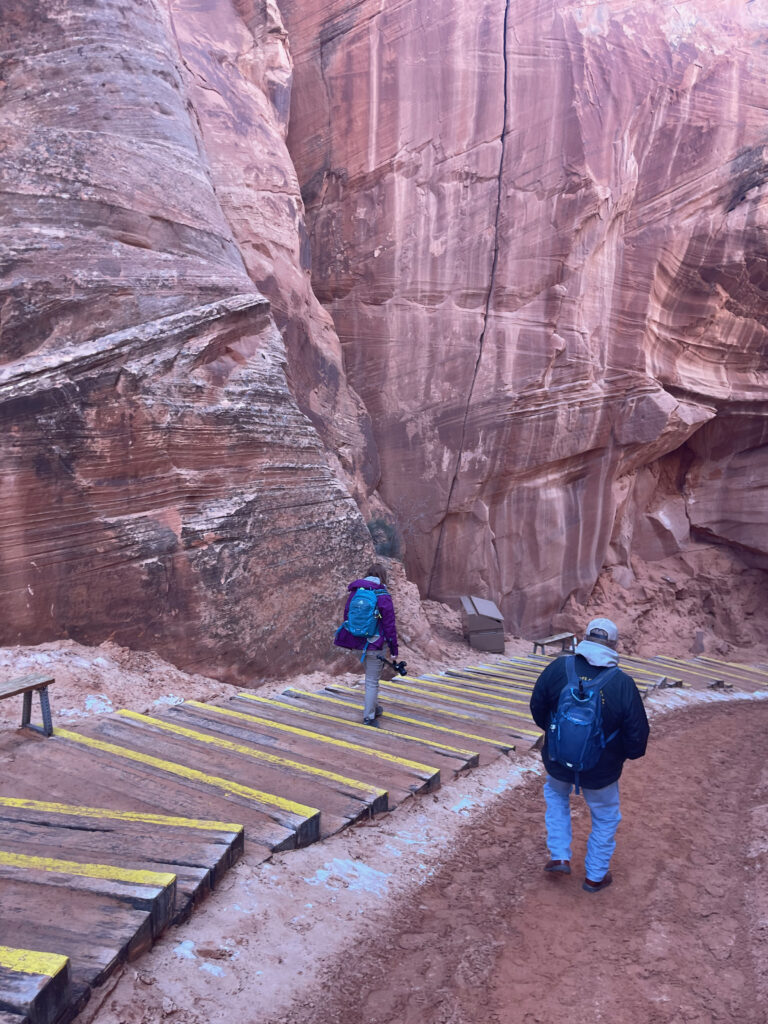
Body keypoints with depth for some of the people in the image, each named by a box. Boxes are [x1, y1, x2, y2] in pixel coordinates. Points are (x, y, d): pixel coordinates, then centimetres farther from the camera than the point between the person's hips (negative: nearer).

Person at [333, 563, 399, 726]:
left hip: (357, 642, 6)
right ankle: (369, 716, 12)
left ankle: (374, 707, 36)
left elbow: (346, 616, 11)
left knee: (370, 676, 25)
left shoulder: (354, 592, 4)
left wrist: (349, 642, 22)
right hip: (374, 644, -6)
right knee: (372, 681, 6)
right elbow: (389, 625, -10)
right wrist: (393, 648, -2)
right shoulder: (383, 596, -13)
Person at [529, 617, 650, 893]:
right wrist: (627, 753, 8)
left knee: (556, 794, 33)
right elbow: (638, 734, -14)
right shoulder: (623, 684, -20)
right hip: (601, 770, -1)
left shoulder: (558, 668, -16)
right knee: (605, 818, 25)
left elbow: (537, 708, -3)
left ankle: (560, 857, 29)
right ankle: (595, 876, 38)